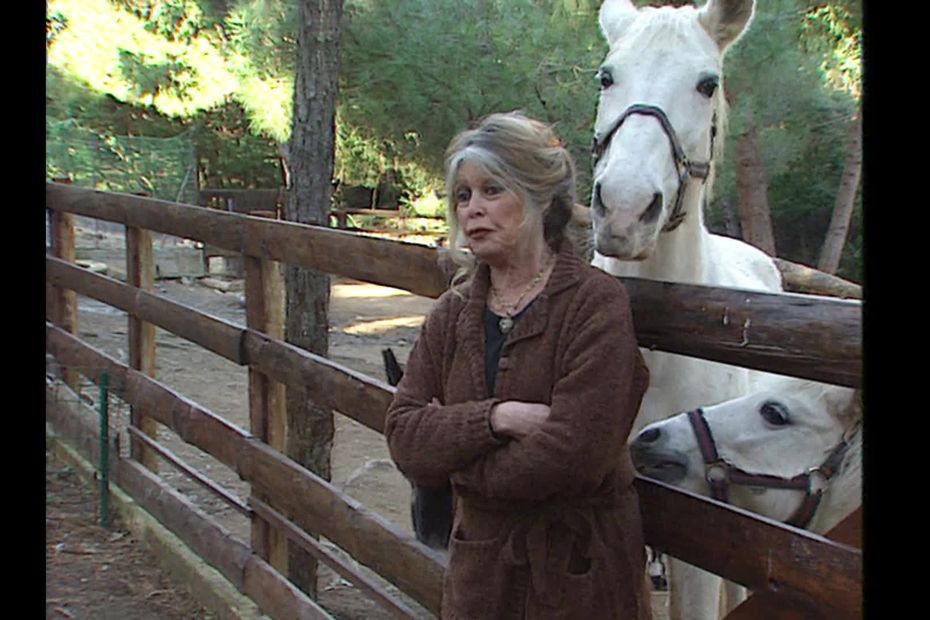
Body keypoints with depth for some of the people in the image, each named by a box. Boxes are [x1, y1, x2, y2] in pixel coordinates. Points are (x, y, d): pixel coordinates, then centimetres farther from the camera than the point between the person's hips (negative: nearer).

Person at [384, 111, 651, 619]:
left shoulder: (596, 302, -16)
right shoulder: (452, 311, 3)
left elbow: (573, 452, -24)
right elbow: (402, 434, -6)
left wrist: (454, 465, -12)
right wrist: (495, 417, -23)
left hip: (579, 577, -5)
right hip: (478, 566, 5)